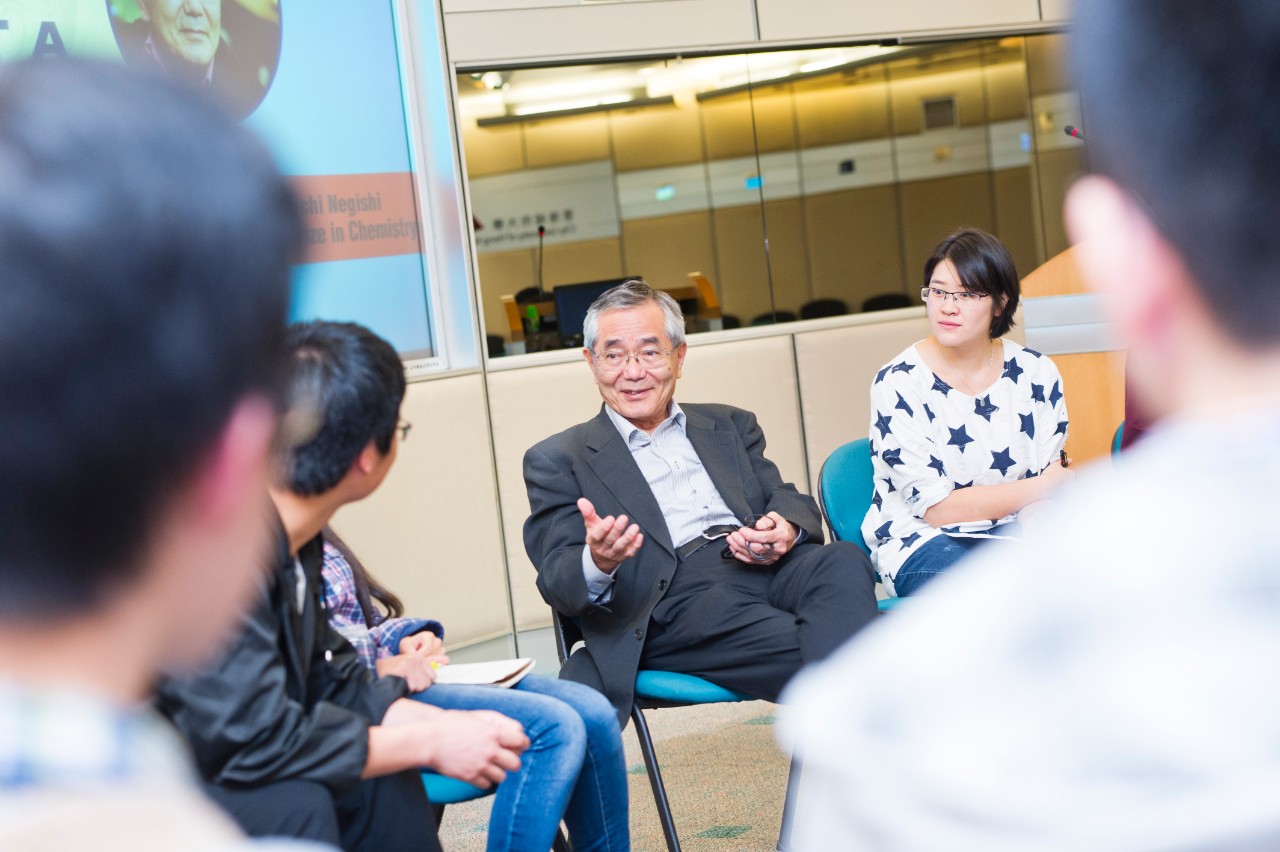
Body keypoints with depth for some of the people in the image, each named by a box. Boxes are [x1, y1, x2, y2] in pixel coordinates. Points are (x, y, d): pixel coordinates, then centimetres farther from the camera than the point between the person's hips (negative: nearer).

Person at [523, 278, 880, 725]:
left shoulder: (731, 426, 28)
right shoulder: (557, 461, 15)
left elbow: (791, 501, 21)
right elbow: (557, 582, 4)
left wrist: (787, 529, -6)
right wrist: (597, 565, -22)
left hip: (768, 567, 5)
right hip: (675, 596, -4)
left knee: (844, 562, -32)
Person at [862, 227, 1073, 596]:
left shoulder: (1037, 373, 3)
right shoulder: (897, 384, -9)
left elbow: (1051, 477, 3)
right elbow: (936, 507, -12)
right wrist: (1040, 488, -8)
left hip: (1012, 536, 5)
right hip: (922, 545, -4)